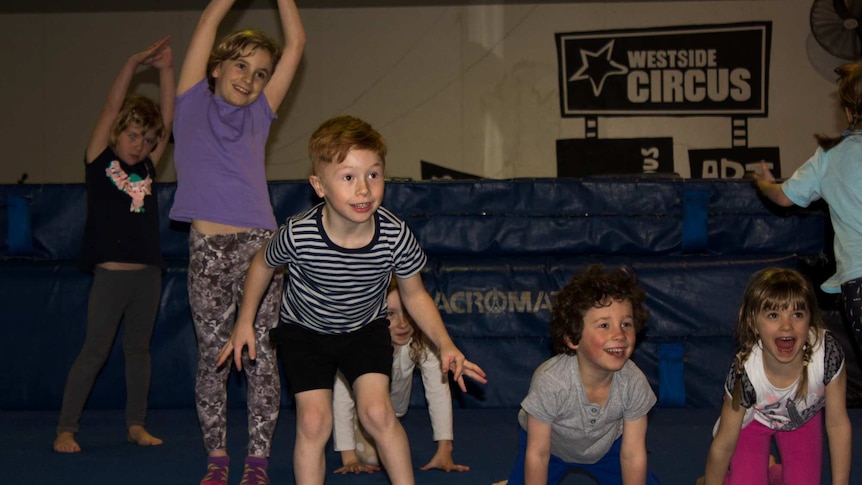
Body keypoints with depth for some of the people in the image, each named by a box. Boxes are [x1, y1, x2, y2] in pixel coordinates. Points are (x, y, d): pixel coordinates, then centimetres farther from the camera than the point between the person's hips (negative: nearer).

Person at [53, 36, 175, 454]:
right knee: (94, 351, -2)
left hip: (148, 273, 5)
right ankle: (66, 429, 3)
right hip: (111, 273, -4)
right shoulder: (99, 162, 0)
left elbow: (168, 118, 4)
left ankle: (136, 425, 18)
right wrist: (134, 63, -12)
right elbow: (111, 108, -7)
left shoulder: (147, 168, 10)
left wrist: (166, 70, -3)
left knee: (138, 349, 11)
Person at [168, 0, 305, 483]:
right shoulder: (195, 105, 8)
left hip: (259, 245, 1)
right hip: (207, 249, -1)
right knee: (212, 357, 4)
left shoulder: (258, 114, 13)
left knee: (261, 356, -1)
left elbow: (296, 42, 10)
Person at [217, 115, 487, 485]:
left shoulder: (396, 236, -29)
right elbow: (263, 264, -7)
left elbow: (414, 295, -9)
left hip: (365, 328, 1)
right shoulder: (298, 235, -33)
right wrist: (245, 322, 0)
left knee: (376, 411, -13)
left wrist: (445, 345, -19)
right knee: (314, 420, -7)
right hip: (304, 330, 0)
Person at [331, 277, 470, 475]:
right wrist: (349, 458, -33)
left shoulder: (422, 341, -32)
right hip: (360, 406, -3)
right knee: (370, 457, -20)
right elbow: (342, 400, -32)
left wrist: (444, 451, -33)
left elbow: (439, 392, -29)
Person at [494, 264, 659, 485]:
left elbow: (633, 454, -20)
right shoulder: (550, 382, -40)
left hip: (606, 445, 2)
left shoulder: (634, 382, -32)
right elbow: (537, 453, -27)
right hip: (552, 445, -2)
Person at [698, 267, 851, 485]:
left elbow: (837, 424, -22)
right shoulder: (745, 372, -39)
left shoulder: (827, 351, -39)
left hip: (802, 416, 2)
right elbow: (724, 444, -24)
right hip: (753, 418, -2)